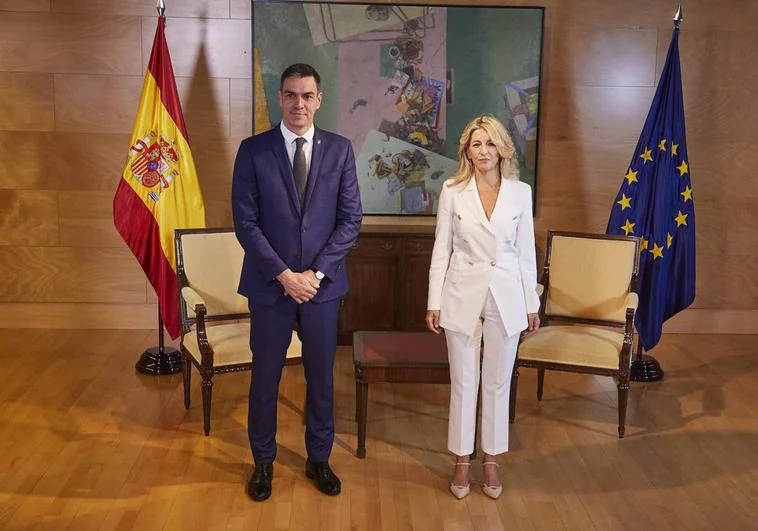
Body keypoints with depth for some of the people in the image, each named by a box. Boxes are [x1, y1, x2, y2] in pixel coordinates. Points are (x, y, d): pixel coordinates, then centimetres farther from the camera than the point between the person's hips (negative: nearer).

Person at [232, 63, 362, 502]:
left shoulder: (340, 149, 1)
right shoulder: (253, 150, -2)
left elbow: (351, 219, -1)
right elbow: (245, 222, -6)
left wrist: (316, 272, -11)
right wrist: (284, 274, -13)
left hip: (323, 283, 1)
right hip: (270, 283, -1)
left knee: (321, 376, 12)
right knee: (265, 376, 10)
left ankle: (319, 458, 31)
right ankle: (263, 462, 29)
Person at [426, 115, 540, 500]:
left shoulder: (520, 192, 0)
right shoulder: (452, 190, -3)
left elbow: (525, 251, 5)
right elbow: (441, 248, 0)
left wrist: (532, 303, 6)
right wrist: (434, 302, -2)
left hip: (506, 297, 1)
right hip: (463, 295, -1)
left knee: (498, 382, 11)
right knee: (463, 381, 8)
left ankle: (491, 460, 26)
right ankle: (462, 460, 23)